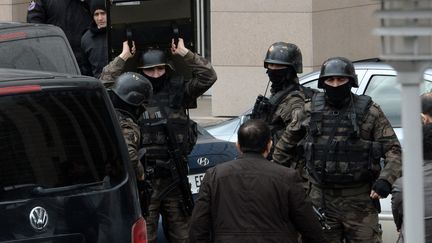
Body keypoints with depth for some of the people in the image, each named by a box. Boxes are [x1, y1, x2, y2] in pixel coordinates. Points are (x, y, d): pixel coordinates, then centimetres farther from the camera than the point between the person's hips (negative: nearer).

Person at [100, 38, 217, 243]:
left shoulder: (178, 90, 7)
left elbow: (208, 76, -1)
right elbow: (105, 83, -12)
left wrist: (184, 53, -3)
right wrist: (123, 57, -7)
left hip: (175, 179, 3)